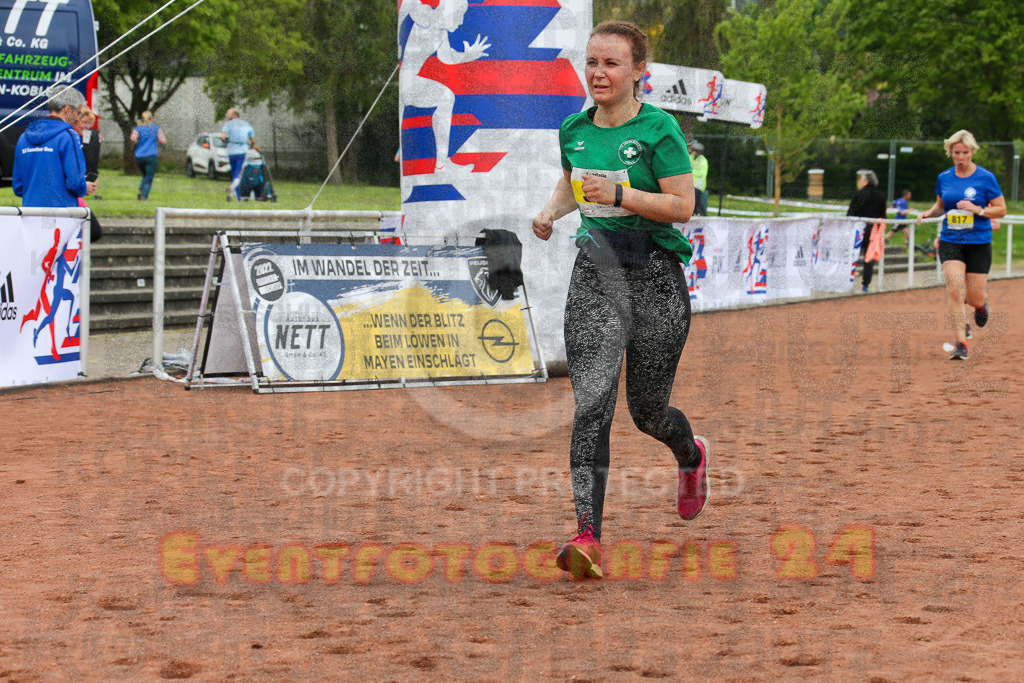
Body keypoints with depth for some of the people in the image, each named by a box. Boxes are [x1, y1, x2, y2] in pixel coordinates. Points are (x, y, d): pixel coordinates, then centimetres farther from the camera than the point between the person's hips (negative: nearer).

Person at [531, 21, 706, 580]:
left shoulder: (658, 129, -9)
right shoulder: (574, 130, 8)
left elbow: (682, 206, -13)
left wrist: (618, 194, -23)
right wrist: (550, 211, 7)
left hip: (656, 277, -3)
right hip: (595, 272, 3)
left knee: (647, 412, 9)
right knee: (591, 403, -13)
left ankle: (692, 455, 47)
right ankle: (588, 538, -18)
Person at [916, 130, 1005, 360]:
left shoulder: (986, 177, -5)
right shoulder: (944, 178, 5)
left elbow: (1001, 210, -2)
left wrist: (978, 210, -18)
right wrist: (928, 213, -1)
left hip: (979, 244, -2)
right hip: (950, 243, 2)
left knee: (975, 299, 2)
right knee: (955, 291, -17)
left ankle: (982, 304, 42)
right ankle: (961, 344, -13)